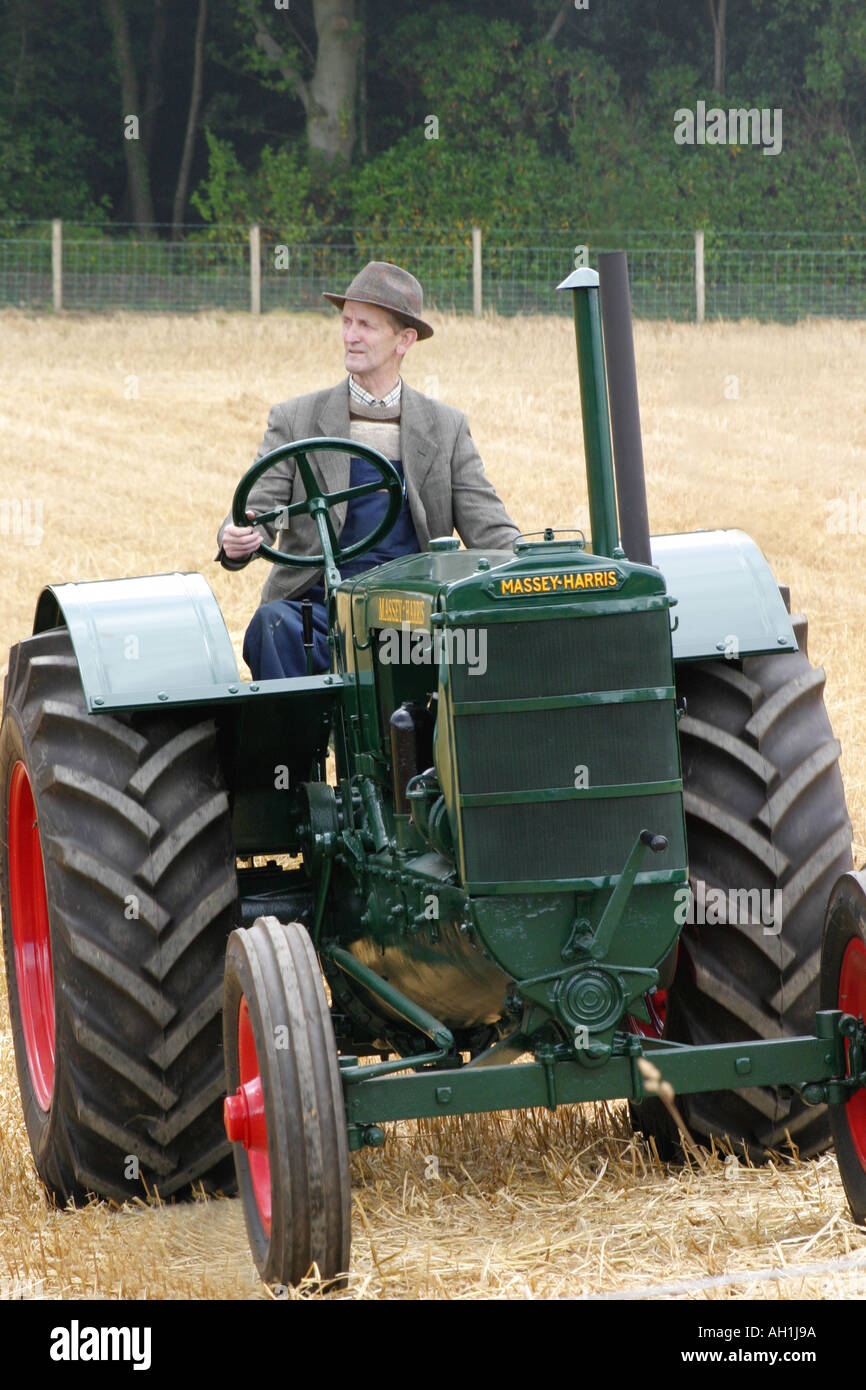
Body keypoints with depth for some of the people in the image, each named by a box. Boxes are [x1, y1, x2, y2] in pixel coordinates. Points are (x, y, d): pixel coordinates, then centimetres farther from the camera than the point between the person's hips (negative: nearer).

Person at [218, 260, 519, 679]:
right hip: (318, 608, -1)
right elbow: (259, 510, 3)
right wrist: (237, 540, -23)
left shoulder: (447, 427, 14)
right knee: (272, 625, -34)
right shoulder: (294, 420, 11)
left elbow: (488, 527, 10)